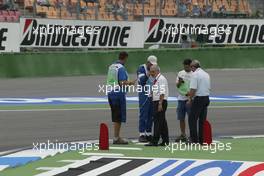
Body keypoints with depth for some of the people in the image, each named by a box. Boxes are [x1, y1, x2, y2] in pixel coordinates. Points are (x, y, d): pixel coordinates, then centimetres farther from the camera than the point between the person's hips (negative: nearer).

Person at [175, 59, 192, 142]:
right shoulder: (180, 73, 11)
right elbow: (177, 85, 10)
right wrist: (179, 82, -11)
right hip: (181, 98, 5)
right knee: (181, 118, 9)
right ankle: (183, 134, 19)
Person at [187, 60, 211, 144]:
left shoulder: (195, 74, -11)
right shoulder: (206, 74, 13)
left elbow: (193, 89, -17)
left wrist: (190, 99, -6)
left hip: (198, 99, -8)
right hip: (206, 98, 8)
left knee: (192, 119, -2)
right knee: (202, 120, 11)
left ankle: (194, 139, -6)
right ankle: (202, 140, 11)